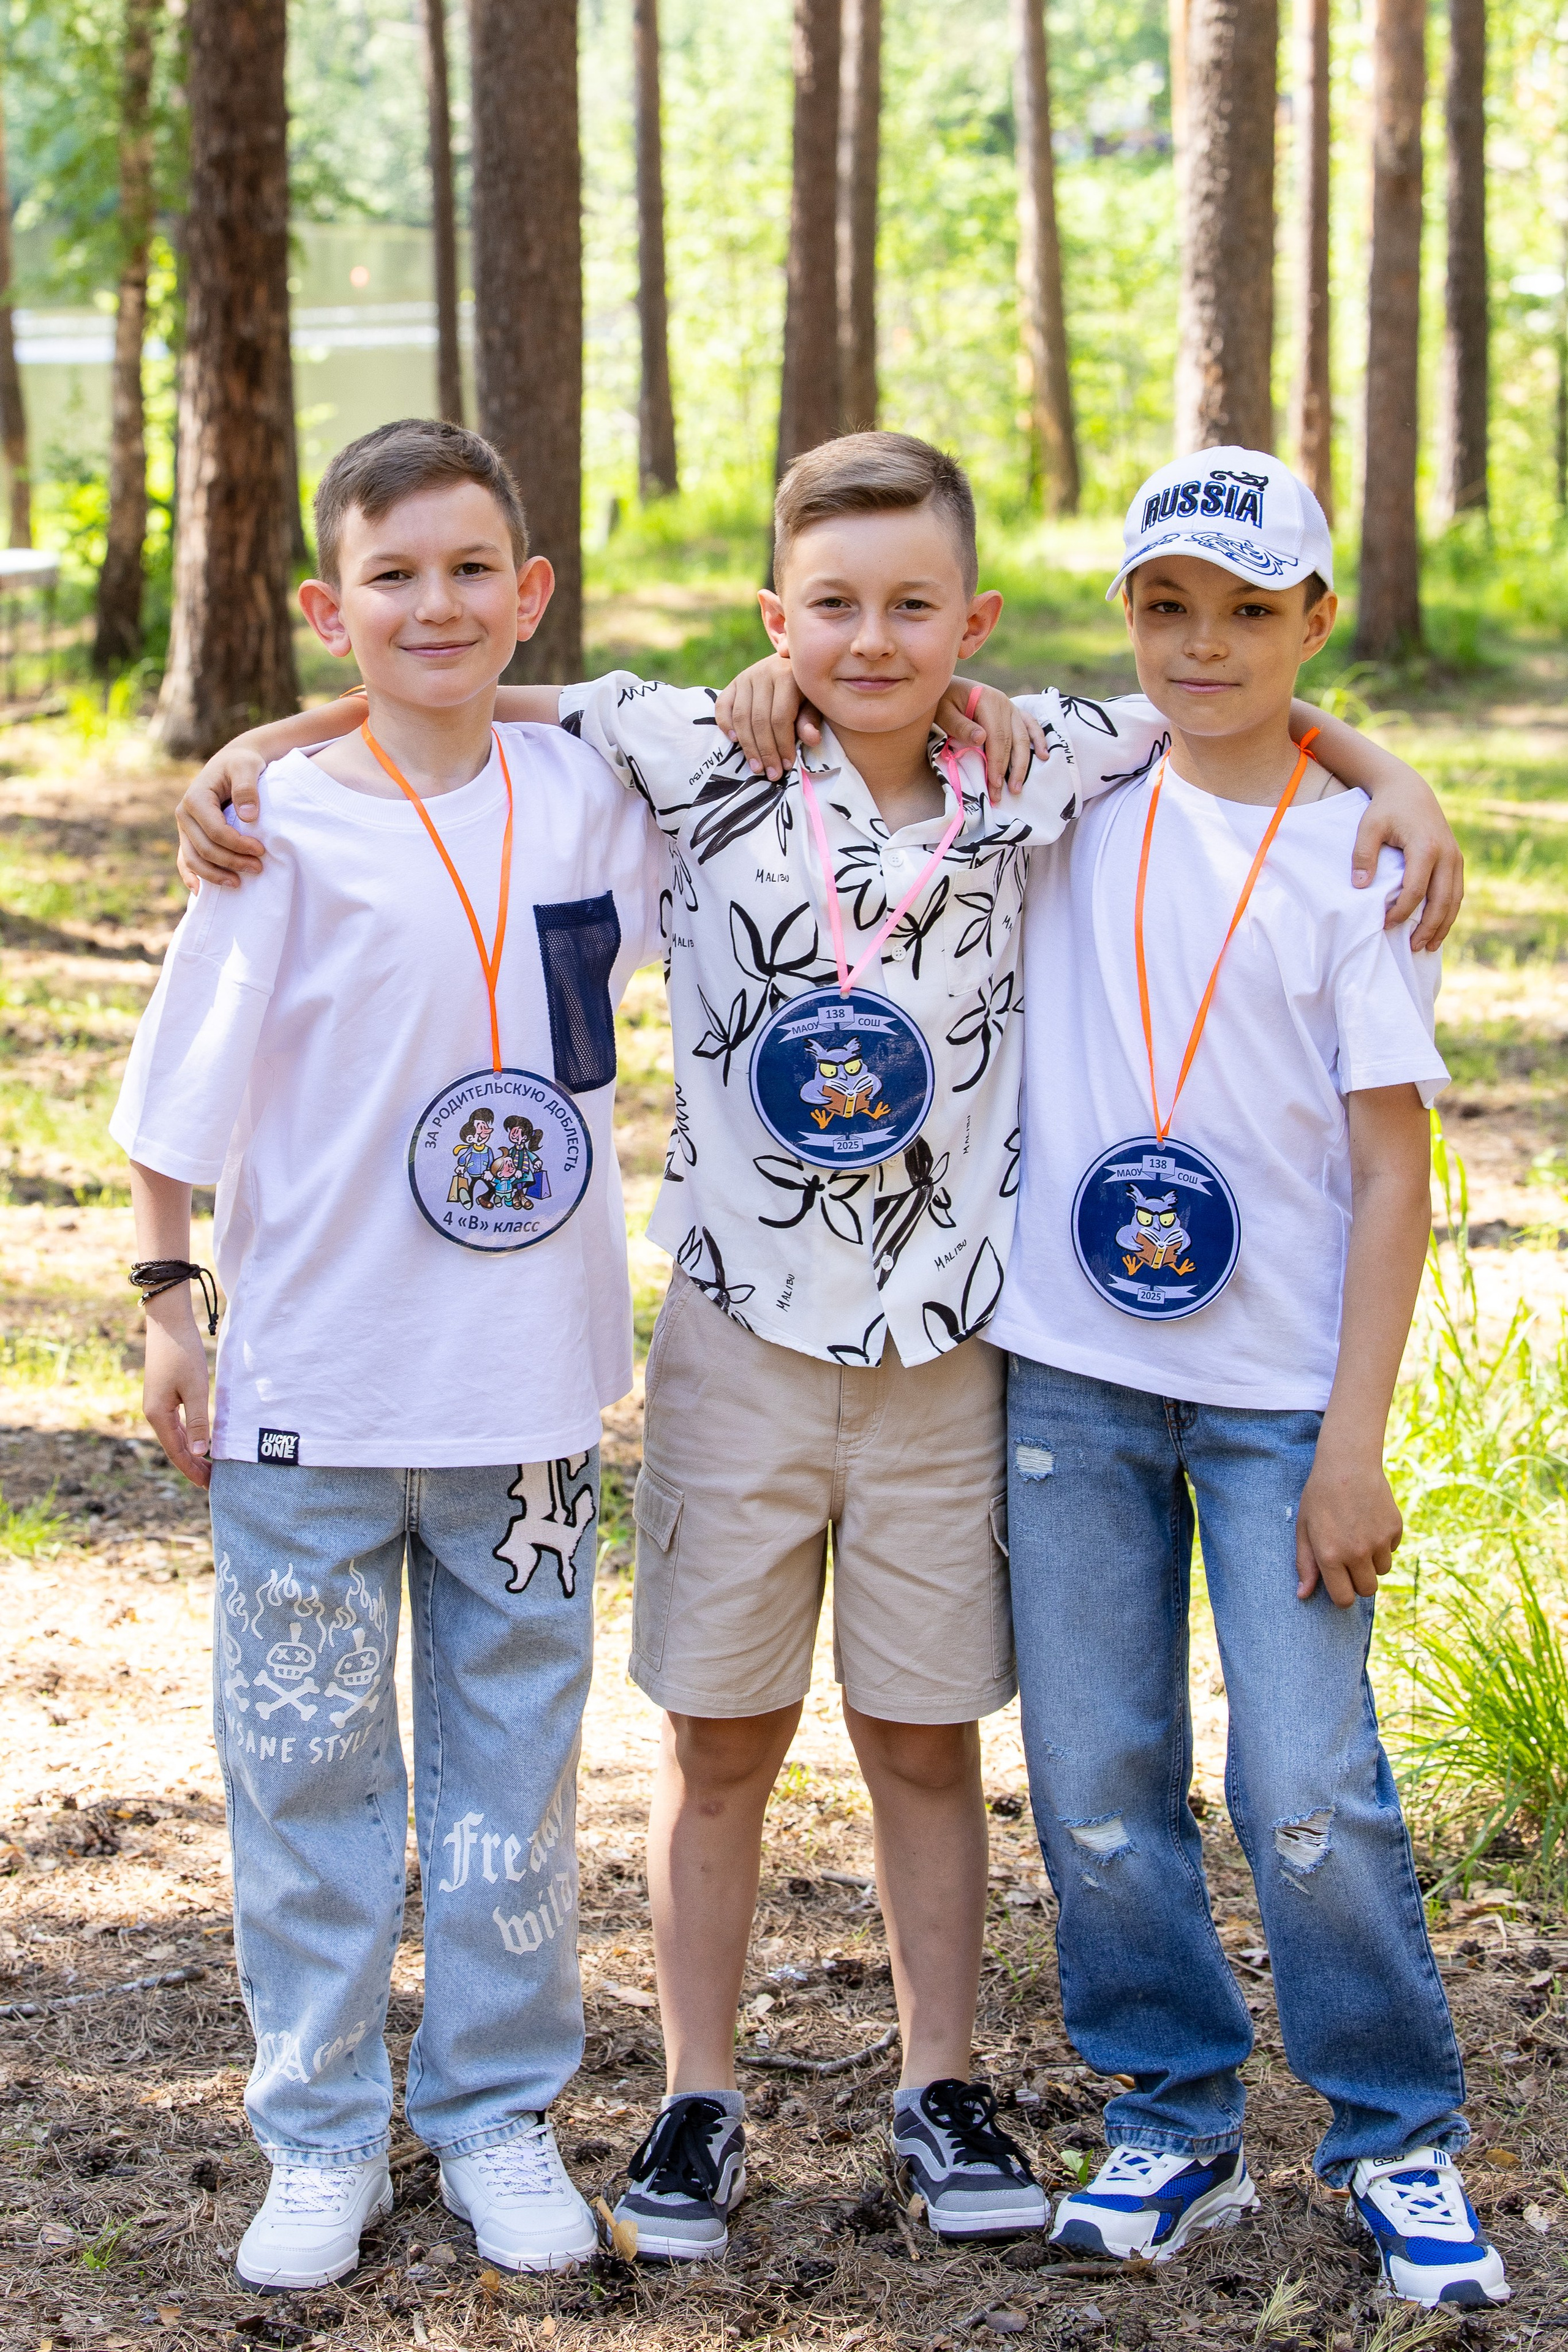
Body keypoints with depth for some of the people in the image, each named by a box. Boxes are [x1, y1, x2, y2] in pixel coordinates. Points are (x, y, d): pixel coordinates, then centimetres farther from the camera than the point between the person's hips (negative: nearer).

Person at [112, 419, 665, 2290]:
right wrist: (169, 1310, -5)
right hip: (311, 1398, -2)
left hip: (528, 1385, 3)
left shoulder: (591, 794, 0)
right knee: (309, 1767, 8)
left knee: (513, 1763, 12)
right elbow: (173, 1104, -3)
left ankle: (498, 2115, 27)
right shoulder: (287, 830, -9)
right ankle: (322, 2137, 22)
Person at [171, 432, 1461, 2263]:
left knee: (926, 1739, 12)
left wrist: (1388, 777, -7)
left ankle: (942, 2090, 26)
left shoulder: (1029, 772, -3)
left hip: (947, 1349, 1)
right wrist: (256, 751, -11)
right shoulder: (703, 760, -6)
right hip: (741, 1340, -1)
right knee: (719, 1741, 9)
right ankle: (699, 2099, 23)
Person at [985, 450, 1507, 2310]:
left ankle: (1399, 2143, 14)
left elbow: (1394, 1170, -4)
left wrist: (1354, 1441, -9)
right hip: (1067, 1374, 3)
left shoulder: (1353, 854, -2)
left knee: (1310, 1792, -5)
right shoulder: (1070, 801, 5)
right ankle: (1173, 2126, 23)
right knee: (1097, 1783, 7)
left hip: (1276, 1389, -3)